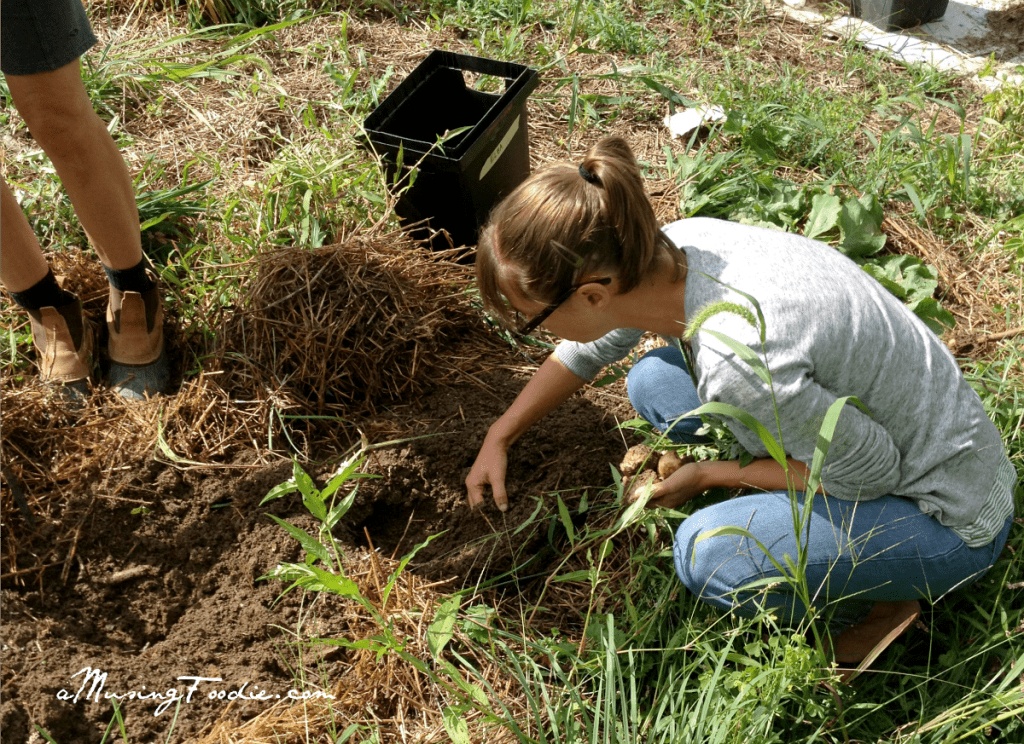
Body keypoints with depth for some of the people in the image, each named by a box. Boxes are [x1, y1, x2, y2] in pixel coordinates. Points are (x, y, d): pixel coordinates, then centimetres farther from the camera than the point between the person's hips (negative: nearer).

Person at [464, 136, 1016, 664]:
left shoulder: (736, 361, -40)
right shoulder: (677, 248, -15)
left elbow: (871, 473, -22)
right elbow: (592, 346, 7)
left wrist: (707, 475, -13)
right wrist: (499, 438, 13)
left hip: (950, 520, -7)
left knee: (706, 555, -26)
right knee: (653, 383, 2)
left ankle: (869, 605, 3)